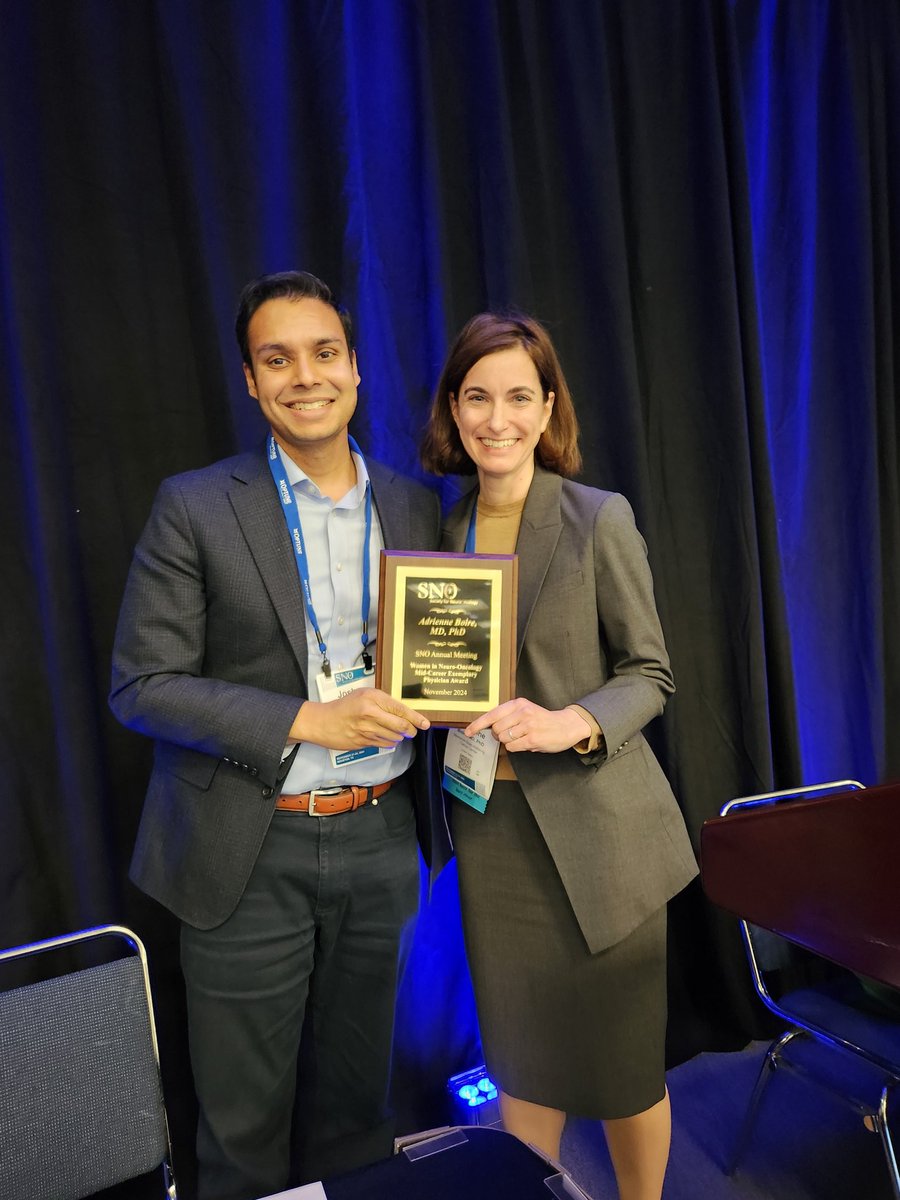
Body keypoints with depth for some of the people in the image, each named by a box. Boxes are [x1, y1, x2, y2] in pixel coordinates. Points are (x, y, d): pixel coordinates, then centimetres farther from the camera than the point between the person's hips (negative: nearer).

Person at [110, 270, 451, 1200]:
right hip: (249, 854, -3)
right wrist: (307, 720, -19)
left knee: (355, 1103, 22)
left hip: (379, 842, 4)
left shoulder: (414, 508, 5)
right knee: (243, 1123, 14)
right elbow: (141, 685, -10)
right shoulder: (195, 508, -7)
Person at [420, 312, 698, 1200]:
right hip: (490, 822, 4)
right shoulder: (444, 528, 5)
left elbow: (650, 674, -5)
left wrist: (571, 723, -22)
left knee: (622, 1057, 13)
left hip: (596, 825, -3)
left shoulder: (600, 519, -8)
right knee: (520, 1053, 17)